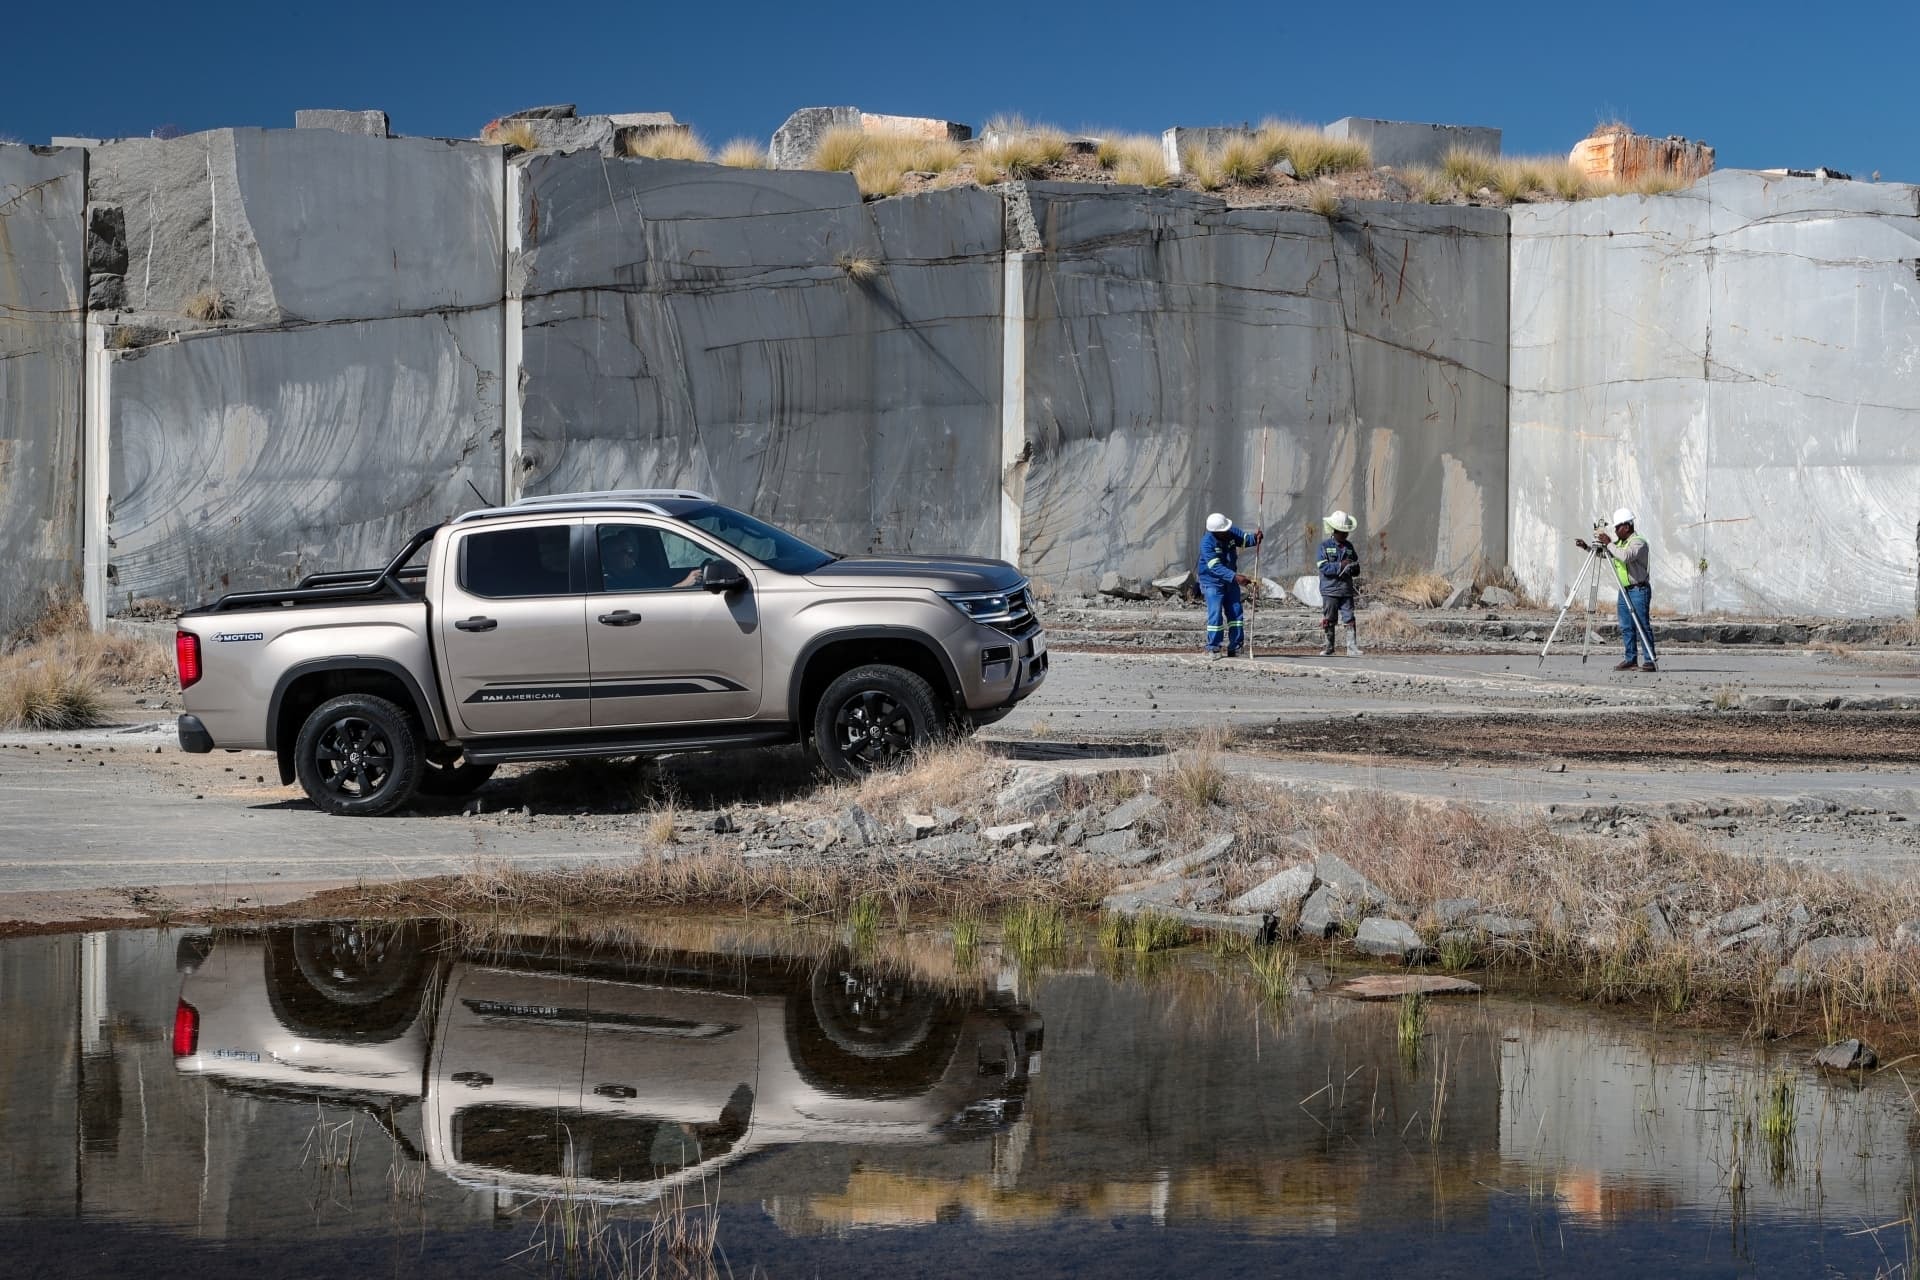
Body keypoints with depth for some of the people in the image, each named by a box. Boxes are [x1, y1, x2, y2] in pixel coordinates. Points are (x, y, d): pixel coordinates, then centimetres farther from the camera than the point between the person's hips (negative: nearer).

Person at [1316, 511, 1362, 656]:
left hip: (1346, 590, 3)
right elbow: (1324, 567, -13)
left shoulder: (1349, 546, 13)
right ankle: (1327, 647, 15)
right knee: (1328, 621, 4)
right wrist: (1341, 565, -21)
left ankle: (1352, 648, -7)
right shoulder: (1324, 546, -1)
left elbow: (1356, 570, 18)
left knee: (1350, 620, -5)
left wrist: (1353, 568, -5)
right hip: (1330, 590, -3)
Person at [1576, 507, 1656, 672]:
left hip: (1639, 590, -8)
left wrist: (1609, 544, -25)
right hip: (1623, 590, 8)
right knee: (1626, 627, 8)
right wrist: (1586, 547, 8)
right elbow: (1601, 552, 23)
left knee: (1642, 626, -10)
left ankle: (1651, 660, -9)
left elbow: (1626, 556, -31)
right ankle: (1631, 659, 12)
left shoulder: (1639, 542, -14)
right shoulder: (1617, 541, 13)